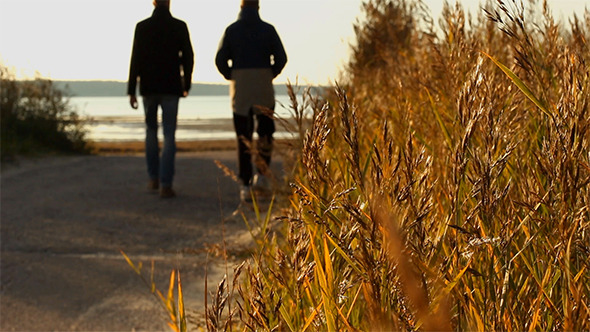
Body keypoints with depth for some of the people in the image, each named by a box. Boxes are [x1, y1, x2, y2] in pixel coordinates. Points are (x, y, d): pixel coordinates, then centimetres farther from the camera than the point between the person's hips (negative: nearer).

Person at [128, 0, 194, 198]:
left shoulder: (142, 27, -2)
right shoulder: (179, 26, -2)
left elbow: (135, 60, -4)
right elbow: (188, 57, 2)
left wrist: (131, 91, 0)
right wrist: (186, 84, 15)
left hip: (148, 86, 1)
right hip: (171, 87, -1)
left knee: (151, 131, 18)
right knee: (169, 135, 0)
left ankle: (154, 178, 20)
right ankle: (165, 185, -7)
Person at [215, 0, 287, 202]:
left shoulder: (231, 30, 4)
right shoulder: (267, 29, 3)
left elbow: (220, 59, -3)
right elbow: (281, 58, -4)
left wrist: (231, 78, 12)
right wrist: (270, 76, 11)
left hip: (239, 88, 1)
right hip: (264, 89, -1)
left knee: (243, 137, 4)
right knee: (265, 132, 15)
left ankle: (245, 185, 0)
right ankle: (262, 174, 2)